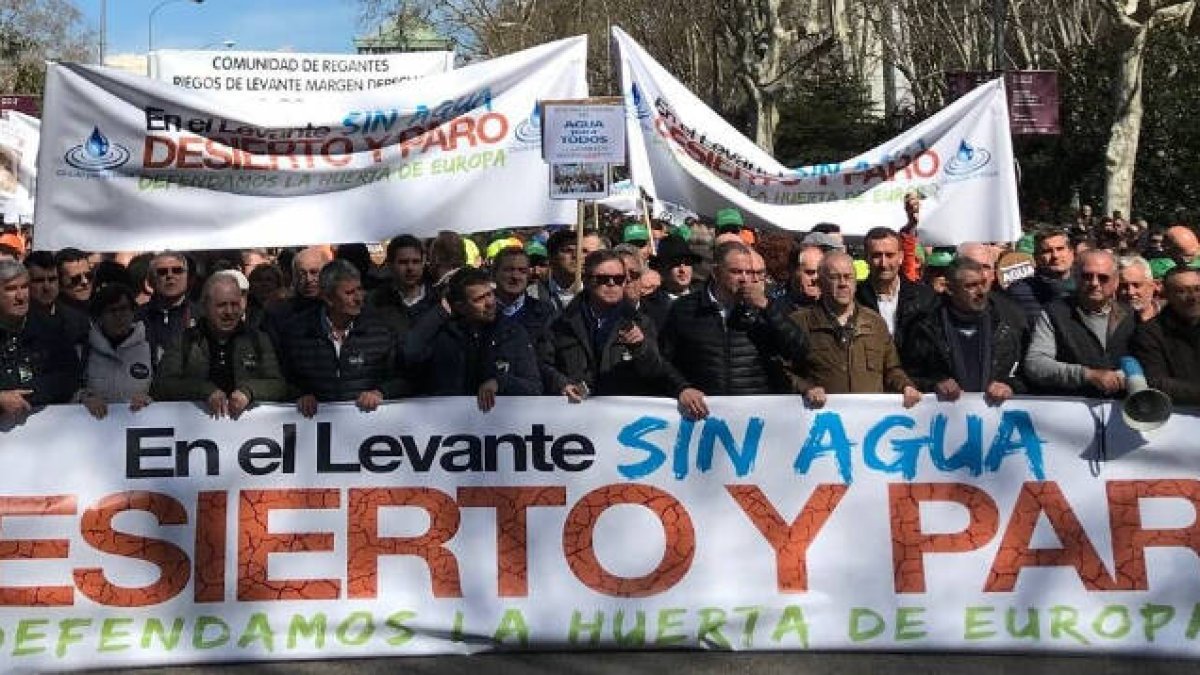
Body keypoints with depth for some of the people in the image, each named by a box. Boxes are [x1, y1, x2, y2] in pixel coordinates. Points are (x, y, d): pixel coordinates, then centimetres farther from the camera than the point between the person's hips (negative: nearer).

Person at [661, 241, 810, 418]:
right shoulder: (684, 309, 9)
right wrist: (682, 388, -6)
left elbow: (799, 351, 1)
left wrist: (765, 306, -5)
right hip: (706, 412, -1)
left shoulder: (765, 309, 12)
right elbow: (663, 361, 12)